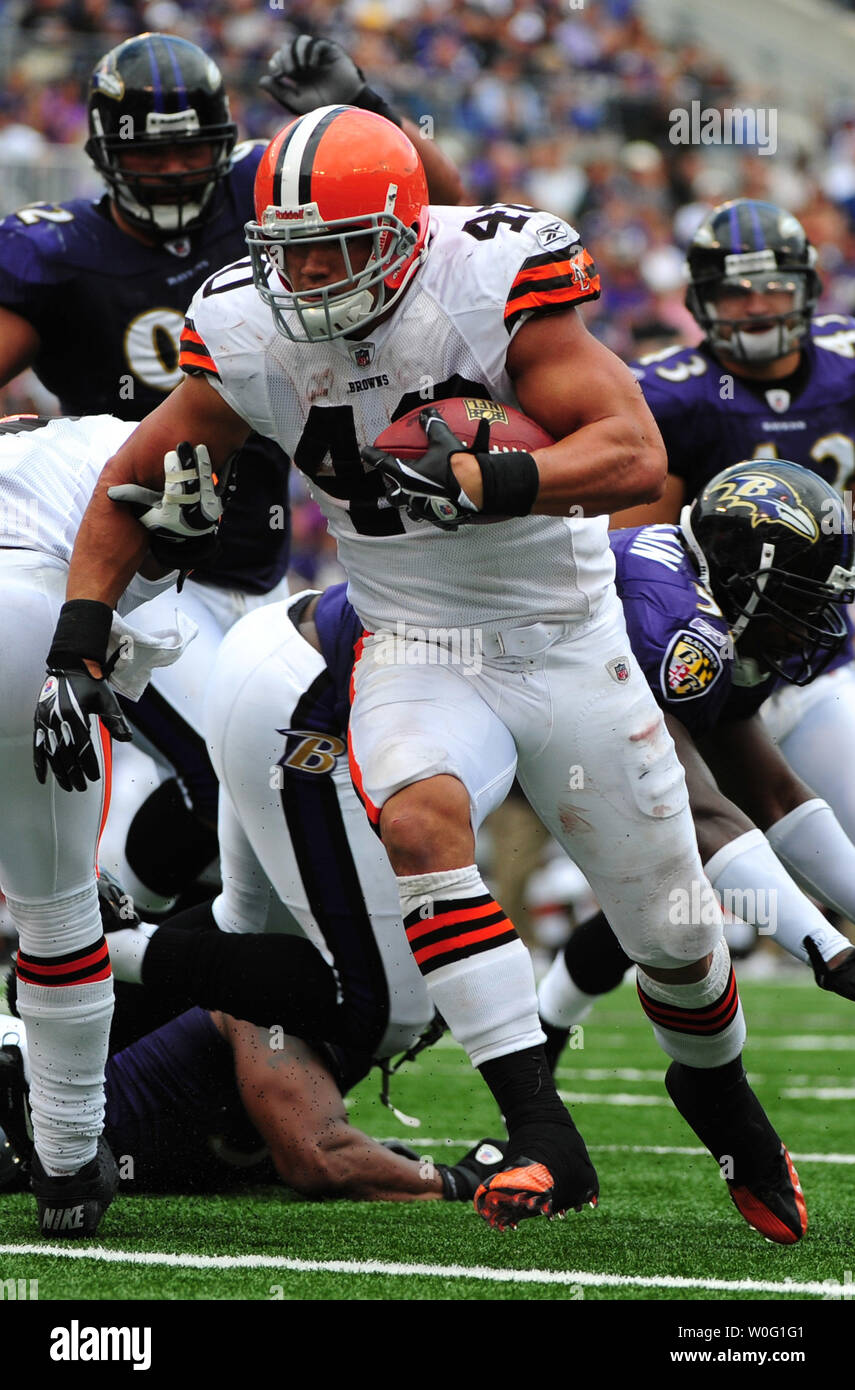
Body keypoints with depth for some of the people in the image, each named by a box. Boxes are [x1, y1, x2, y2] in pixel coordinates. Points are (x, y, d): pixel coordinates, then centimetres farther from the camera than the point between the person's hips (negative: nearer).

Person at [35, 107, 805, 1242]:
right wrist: (78, 647, -7)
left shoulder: (490, 286, -22)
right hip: (420, 650, 1)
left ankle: (729, 1107, 43)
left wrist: (477, 481, -41)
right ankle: (543, 1138, -32)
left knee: (673, 932, 8)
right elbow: (133, 482, 2)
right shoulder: (252, 337, -13)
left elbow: (637, 458, -27)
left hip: (570, 646, -1)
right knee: (418, 816, -33)